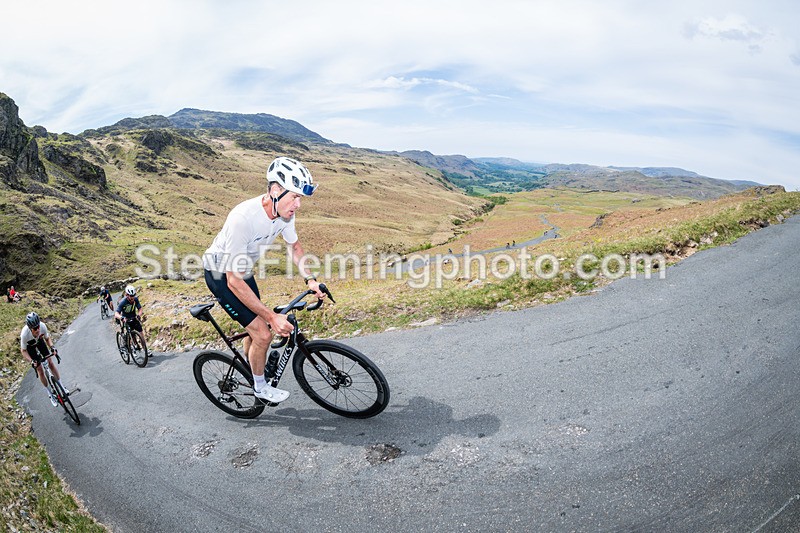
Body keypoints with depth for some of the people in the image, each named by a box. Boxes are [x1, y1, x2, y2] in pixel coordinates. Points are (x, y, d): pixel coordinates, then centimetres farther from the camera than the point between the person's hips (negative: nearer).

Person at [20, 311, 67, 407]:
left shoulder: (42, 326, -34)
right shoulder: (24, 333, -40)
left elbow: (47, 338, -12)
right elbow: (23, 350, -24)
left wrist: (52, 347, -28)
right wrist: (31, 361, -35)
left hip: (39, 341, 2)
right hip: (30, 346, -2)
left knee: (51, 363, 0)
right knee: (40, 371, 1)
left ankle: (61, 386, 15)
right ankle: (50, 394, 15)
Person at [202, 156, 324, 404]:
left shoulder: (284, 212, -16)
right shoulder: (242, 218, -38)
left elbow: (295, 246, 5)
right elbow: (234, 282, -34)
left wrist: (310, 279, -9)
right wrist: (272, 316, -35)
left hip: (243, 270, 7)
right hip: (221, 274, -7)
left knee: (256, 329, 15)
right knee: (263, 334, -10)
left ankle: (249, 373, 41)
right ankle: (260, 387, 16)